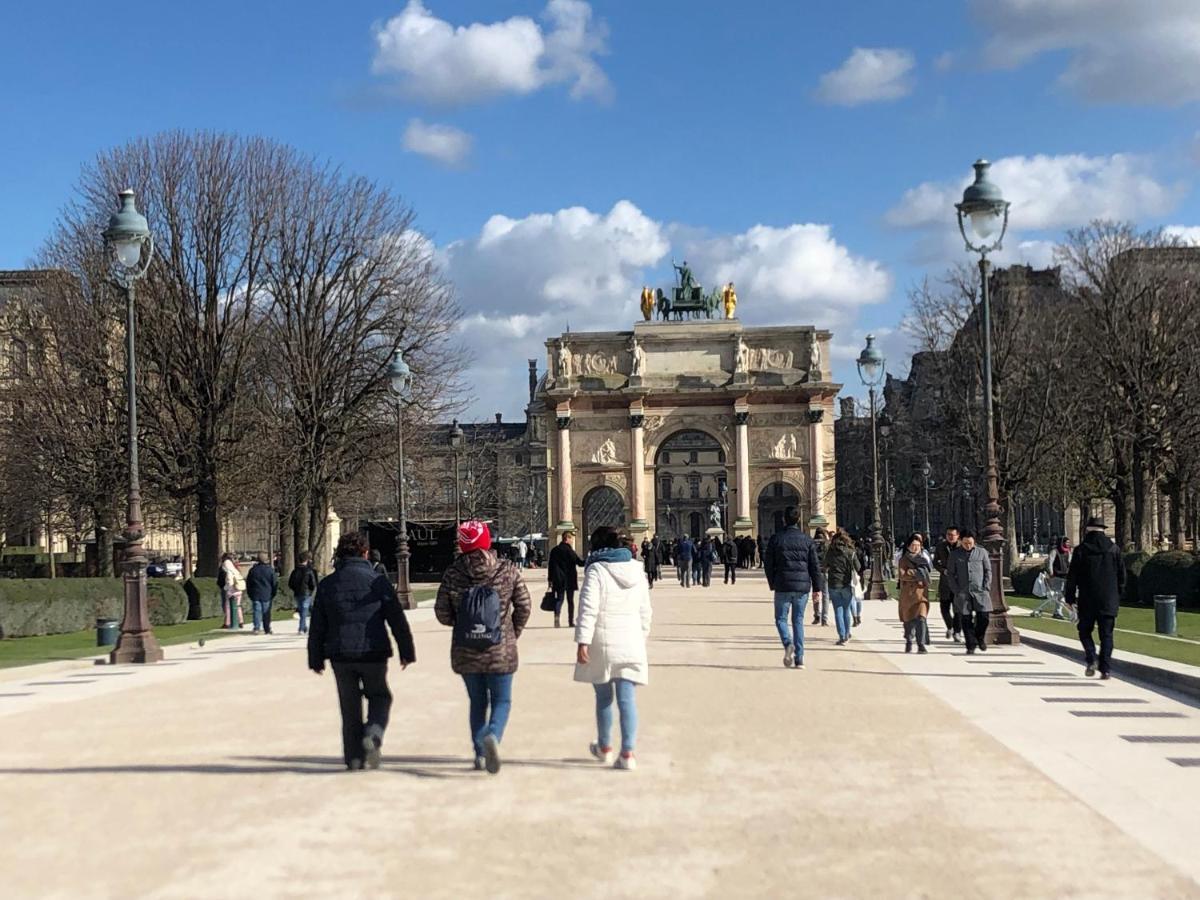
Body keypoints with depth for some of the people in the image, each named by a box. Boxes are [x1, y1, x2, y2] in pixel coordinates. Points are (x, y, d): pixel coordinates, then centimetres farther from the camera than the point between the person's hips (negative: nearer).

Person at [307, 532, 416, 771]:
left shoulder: (327, 585, 5)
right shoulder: (377, 581, -4)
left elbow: (316, 627, 8)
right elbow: (397, 620, -3)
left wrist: (316, 659, 15)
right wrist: (407, 652, 5)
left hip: (340, 656, 2)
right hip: (373, 653, -2)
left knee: (350, 708, 11)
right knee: (380, 698, 16)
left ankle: (354, 758, 11)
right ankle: (372, 736, -10)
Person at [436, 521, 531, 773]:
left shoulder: (452, 574, -5)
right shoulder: (508, 571, -6)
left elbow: (442, 614, -2)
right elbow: (524, 607, -3)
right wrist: (513, 633, 13)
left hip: (465, 654, 2)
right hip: (501, 651, -2)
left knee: (478, 701, 18)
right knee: (501, 700, 8)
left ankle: (480, 754, 17)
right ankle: (493, 735, -20)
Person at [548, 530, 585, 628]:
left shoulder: (554, 551, 5)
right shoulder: (569, 551, -11)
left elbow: (550, 566, 6)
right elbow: (580, 563, -12)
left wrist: (550, 579, 10)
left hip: (558, 580, 3)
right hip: (570, 580, -3)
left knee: (559, 599, 5)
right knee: (570, 600, 7)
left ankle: (557, 616, -20)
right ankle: (571, 621, 10)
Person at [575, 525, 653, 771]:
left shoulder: (596, 570, -7)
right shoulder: (636, 570, 9)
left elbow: (588, 609, -14)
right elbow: (645, 610, 15)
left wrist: (582, 641, -14)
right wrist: (642, 636, 26)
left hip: (602, 643, -3)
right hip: (630, 643, 3)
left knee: (603, 697, 13)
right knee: (627, 699, 1)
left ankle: (604, 747, 29)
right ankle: (628, 753, -6)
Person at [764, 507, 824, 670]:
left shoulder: (776, 538, -2)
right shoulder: (807, 540, 3)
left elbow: (768, 563, 1)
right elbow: (815, 565, 3)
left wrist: (772, 583, 14)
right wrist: (817, 587, 7)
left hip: (783, 586, -2)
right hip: (802, 586, 2)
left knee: (781, 619, 9)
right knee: (798, 621, 10)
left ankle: (788, 644, -19)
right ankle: (799, 659, 6)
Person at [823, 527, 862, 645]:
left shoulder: (829, 552, 1)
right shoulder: (850, 553, -4)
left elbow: (825, 567, 13)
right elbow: (859, 568, 0)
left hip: (833, 584, 1)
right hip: (846, 584, -1)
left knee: (838, 611, 4)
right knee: (846, 610, 13)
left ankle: (842, 636, -1)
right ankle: (846, 635, 19)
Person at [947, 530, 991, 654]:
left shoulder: (982, 552, 6)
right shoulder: (955, 554, 6)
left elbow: (988, 570, 8)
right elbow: (951, 574, 8)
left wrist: (986, 588, -2)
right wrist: (956, 591, -2)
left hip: (980, 591, 0)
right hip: (963, 592, 0)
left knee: (983, 616, -7)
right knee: (966, 619, -2)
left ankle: (980, 638, 19)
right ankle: (971, 645, 5)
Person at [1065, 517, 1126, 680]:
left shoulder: (1081, 550, -4)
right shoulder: (1114, 549, 3)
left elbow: (1072, 576, -3)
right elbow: (1122, 576, 7)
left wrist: (1070, 597, 5)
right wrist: (1118, 598, 16)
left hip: (1087, 601, -2)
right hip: (1109, 601, 2)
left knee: (1085, 631, 13)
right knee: (1106, 635, 6)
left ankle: (1091, 660, -7)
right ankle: (1105, 670, 0)